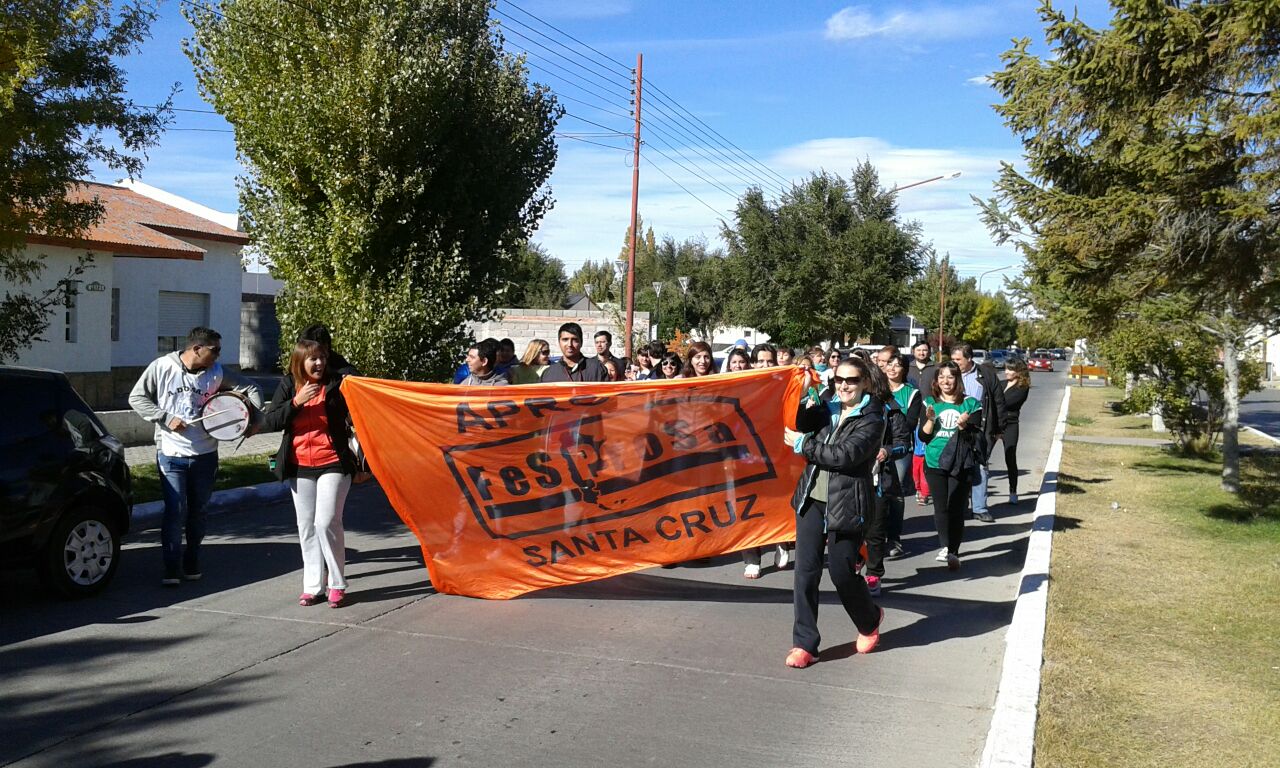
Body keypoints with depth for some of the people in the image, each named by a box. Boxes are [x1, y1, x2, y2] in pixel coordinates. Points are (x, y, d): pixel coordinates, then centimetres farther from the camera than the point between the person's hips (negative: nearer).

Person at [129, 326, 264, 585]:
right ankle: (171, 569, 2)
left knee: (197, 511, 12)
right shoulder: (162, 367, -8)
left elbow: (250, 387, 6)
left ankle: (191, 564, 26)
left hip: (205, 455, 3)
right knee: (175, 510, -9)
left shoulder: (216, 372, -2)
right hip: (171, 454, -3)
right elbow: (136, 398, -2)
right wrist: (165, 418, -14)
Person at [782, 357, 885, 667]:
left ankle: (870, 620, 34)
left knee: (842, 572, 3)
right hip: (812, 499, 5)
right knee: (806, 569, 1)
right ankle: (804, 643, 9)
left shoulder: (872, 419, -7)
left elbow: (845, 455, -18)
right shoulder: (828, 407, 11)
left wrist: (803, 444, -13)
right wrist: (805, 397, -13)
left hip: (845, 503, -5)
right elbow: (802, 427, 1)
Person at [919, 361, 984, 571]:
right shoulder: (930, 403, 8)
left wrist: (964, 426, -17)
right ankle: (946, 547, 4)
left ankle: (953, 552, 6)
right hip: (935, 464, 1)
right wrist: (930, 420, -13)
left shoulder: (970, 404, 3)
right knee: (941, 508, -5)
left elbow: (976, 438, 2)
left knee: (956, 508, -2)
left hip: (961, 465, -1)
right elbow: (923, 436, 5)